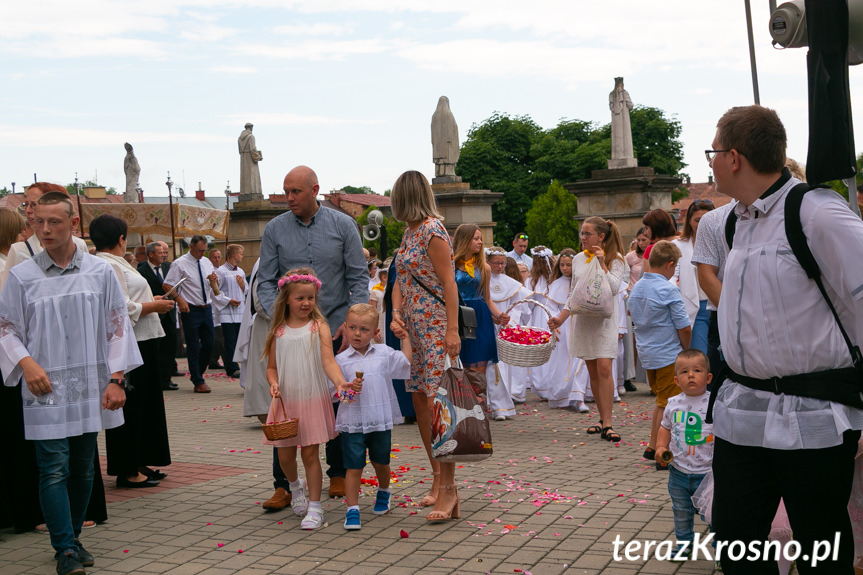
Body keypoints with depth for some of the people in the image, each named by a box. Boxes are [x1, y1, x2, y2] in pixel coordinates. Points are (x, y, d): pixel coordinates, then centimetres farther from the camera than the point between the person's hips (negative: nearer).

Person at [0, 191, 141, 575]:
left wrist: (116, 378, -2)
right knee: (54, 469, -6)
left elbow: (117, 327, 5)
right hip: (45, 389, -2)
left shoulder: (99, 273, 3)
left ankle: (72, 537, 26)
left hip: (90, 389, 2)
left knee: (83, 468, 11)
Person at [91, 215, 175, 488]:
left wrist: (151, 301, 15)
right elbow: (122, 309, -24)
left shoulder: (113, 263, 17)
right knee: (129, 406, -3)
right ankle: (127, 470, 5)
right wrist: (155, 306, -13)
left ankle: (138, 463, 26)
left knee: (144, 403, 17)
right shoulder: (109, 266, -16)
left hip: (141, 342, 11)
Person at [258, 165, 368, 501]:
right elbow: (266, 281, 2)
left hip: (336, 328, 0)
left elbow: (358, 278, 1)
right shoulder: (275, 230, 2)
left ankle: (338, 473, 23)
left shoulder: (343, 225, 1)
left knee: (338, 404, 8)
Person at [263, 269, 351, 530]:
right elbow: (272, 367, 11)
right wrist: (273, 383, -11)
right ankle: (296, 485, 40)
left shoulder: (319, 327, -4)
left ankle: (314, 508, 8)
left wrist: (340, 382, -34)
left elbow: (328, 361, -16)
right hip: (286, 401, 3)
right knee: (285, 455, 8)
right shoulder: (278, 331, 4)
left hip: (313, 399, -3)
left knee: (310, 453, -2)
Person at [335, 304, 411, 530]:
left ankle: (383, 493, 45)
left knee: (381, 463, 18)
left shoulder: (384, 354, 2)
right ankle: (352, 509, 6)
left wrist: (405, 336, 11)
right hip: (352, 423, -2)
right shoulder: (341, 360, -2)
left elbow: (406, 363, 10)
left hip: (381, 421, 2)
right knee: (353, 467, -2)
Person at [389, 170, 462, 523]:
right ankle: (438, 480, 18)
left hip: (435, 325, -9)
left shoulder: (433, 231, -11)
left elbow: (449, 283, -15)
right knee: (419, 400, 9)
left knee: (437, 401, -12)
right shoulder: (410, 232, 15)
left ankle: (448, 488, -10)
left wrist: (453, 330, -20)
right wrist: (396, 315, -2)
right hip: (413, 328, 9)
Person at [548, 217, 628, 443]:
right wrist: (561, 318, 7)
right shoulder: (578, 260, 11)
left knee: (604, 368, -15)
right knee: (592, 371, 5)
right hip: (583, 318, 4)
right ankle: (603, 419, 14)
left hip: (604, 318, -4)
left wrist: (602, 264, -15)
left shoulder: (615, 259, 0)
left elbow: (613, 288, -12)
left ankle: (607, 425, -14)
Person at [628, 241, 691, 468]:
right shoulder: (668, 290, -17)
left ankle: (652, 447, 24)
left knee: (662, 400, 20)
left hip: (646, 353, 8)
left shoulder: (636, 287, 6)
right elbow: (684, 327, -16)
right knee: (668, 404, 0)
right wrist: (685, 349, 4)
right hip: (668, 354, -7)